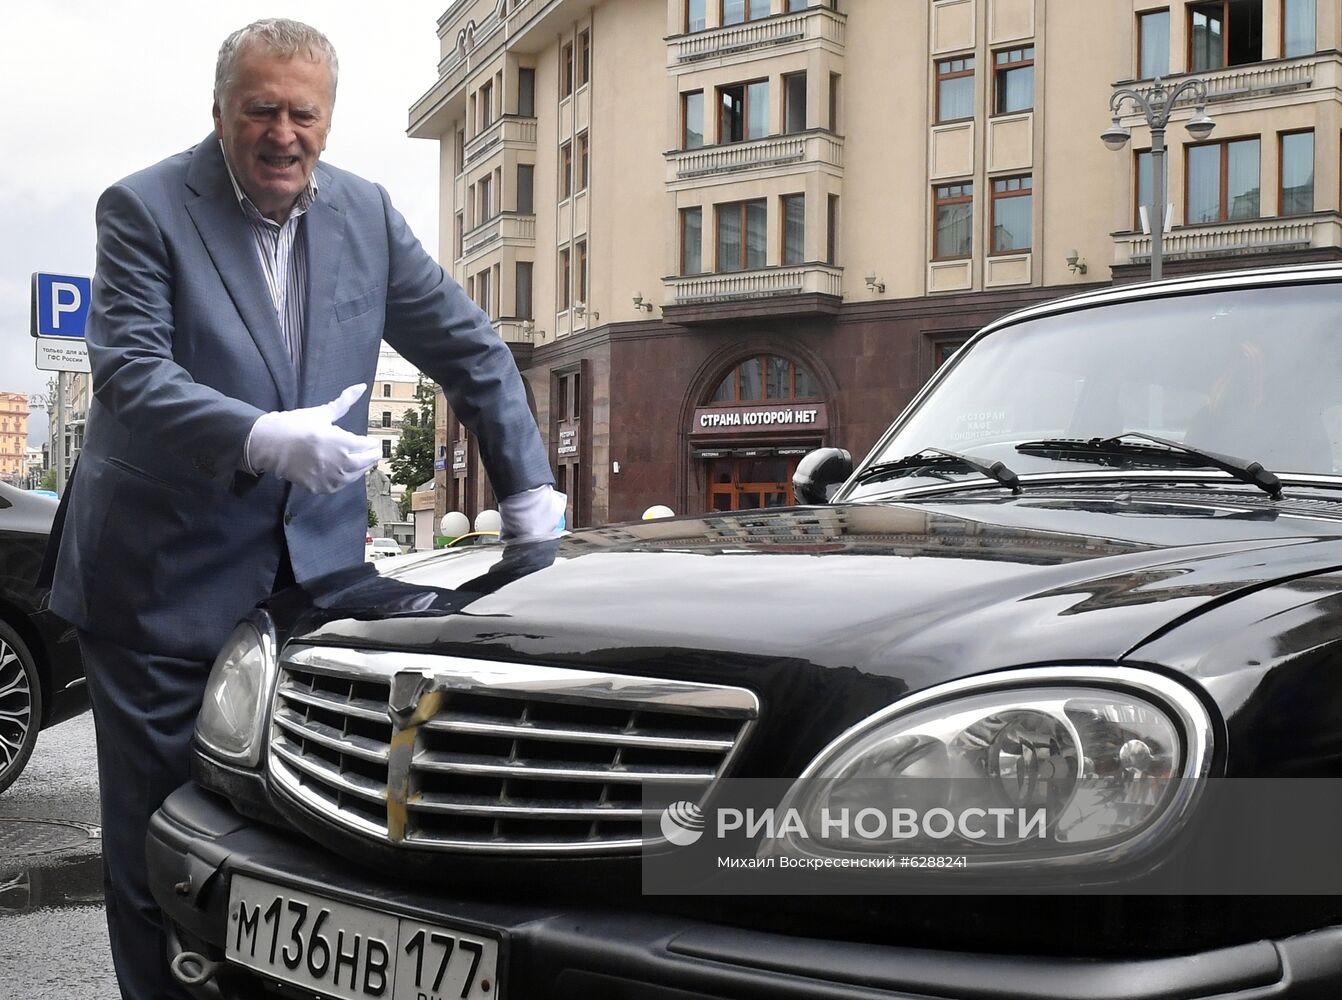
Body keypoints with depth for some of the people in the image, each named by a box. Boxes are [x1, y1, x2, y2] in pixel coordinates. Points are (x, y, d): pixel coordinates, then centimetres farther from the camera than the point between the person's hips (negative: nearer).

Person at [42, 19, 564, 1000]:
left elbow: (469, 348, 12)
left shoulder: (367, 213, 7)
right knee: (157, 837, 4)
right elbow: (128, 371, -19)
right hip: (162, 580, -3)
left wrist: (530, 492, 7)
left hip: (313, 573, 4)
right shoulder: (145, 209, -7)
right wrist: (262, 440, -34)